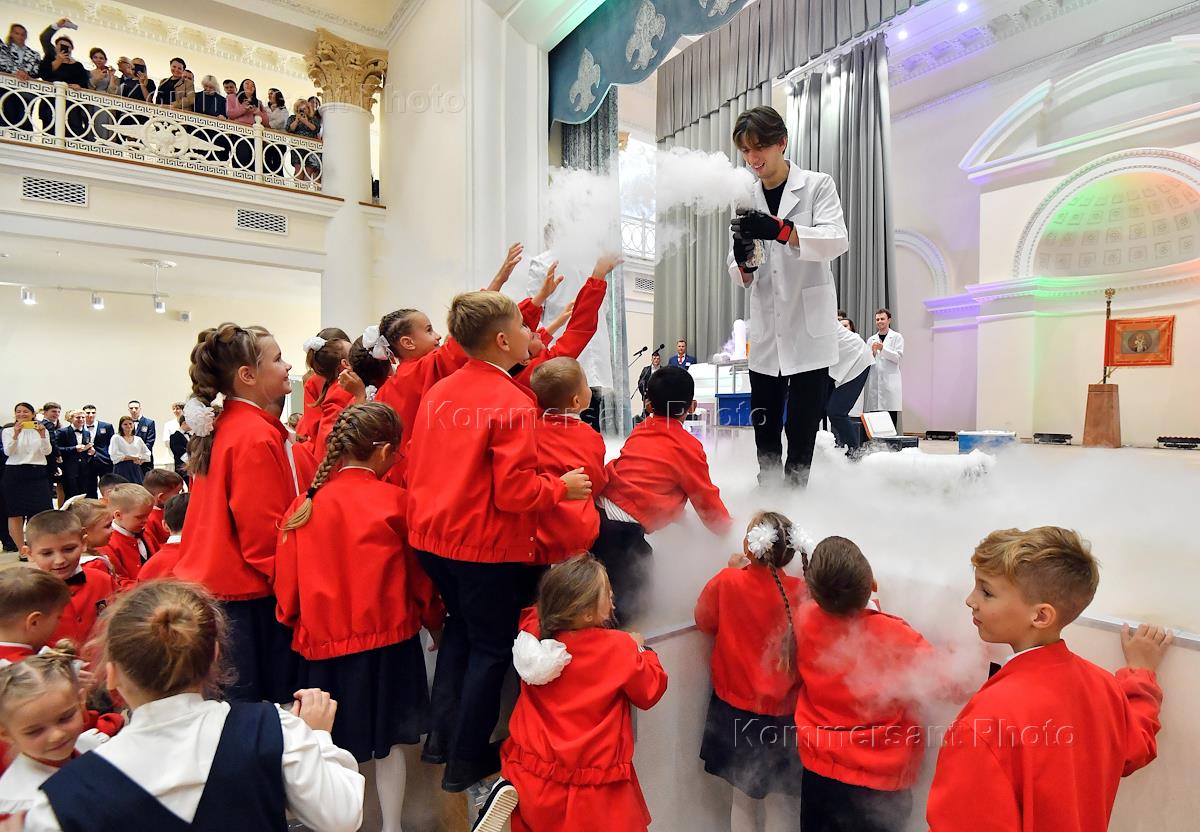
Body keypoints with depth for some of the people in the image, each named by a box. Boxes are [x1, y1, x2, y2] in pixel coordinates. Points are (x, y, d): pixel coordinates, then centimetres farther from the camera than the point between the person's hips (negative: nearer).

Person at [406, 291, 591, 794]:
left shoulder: (438, 391, 2)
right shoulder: (513, 403, -19)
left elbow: (415, 467, 8)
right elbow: (515, 491, -22)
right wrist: (562, 487, -6)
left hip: (431, 537, 8)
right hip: (485, 545, -7)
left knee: (461, 625, 29)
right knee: (492, 647, 13)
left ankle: (443, 735, 38)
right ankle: (467, 761, 29)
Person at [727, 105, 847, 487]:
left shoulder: (817, 185, 1)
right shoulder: (747, 199, 11)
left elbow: (838, 240, -16)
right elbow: (742, 279, 11)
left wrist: (780, 230, -31)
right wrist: (742, 260, -14)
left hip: (809, 330, -4)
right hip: (766, 333, 4)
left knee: (801, 430, 0)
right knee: (764, 428, 10)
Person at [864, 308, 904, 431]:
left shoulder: (897, 337, 8)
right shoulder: (871, 339, 17)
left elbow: (898, 357, -2)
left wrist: (883, 349, -15)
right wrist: (872, 352, -8)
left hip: (890, 381, -3)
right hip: (874, 381, 3)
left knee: (891, 416, -7)